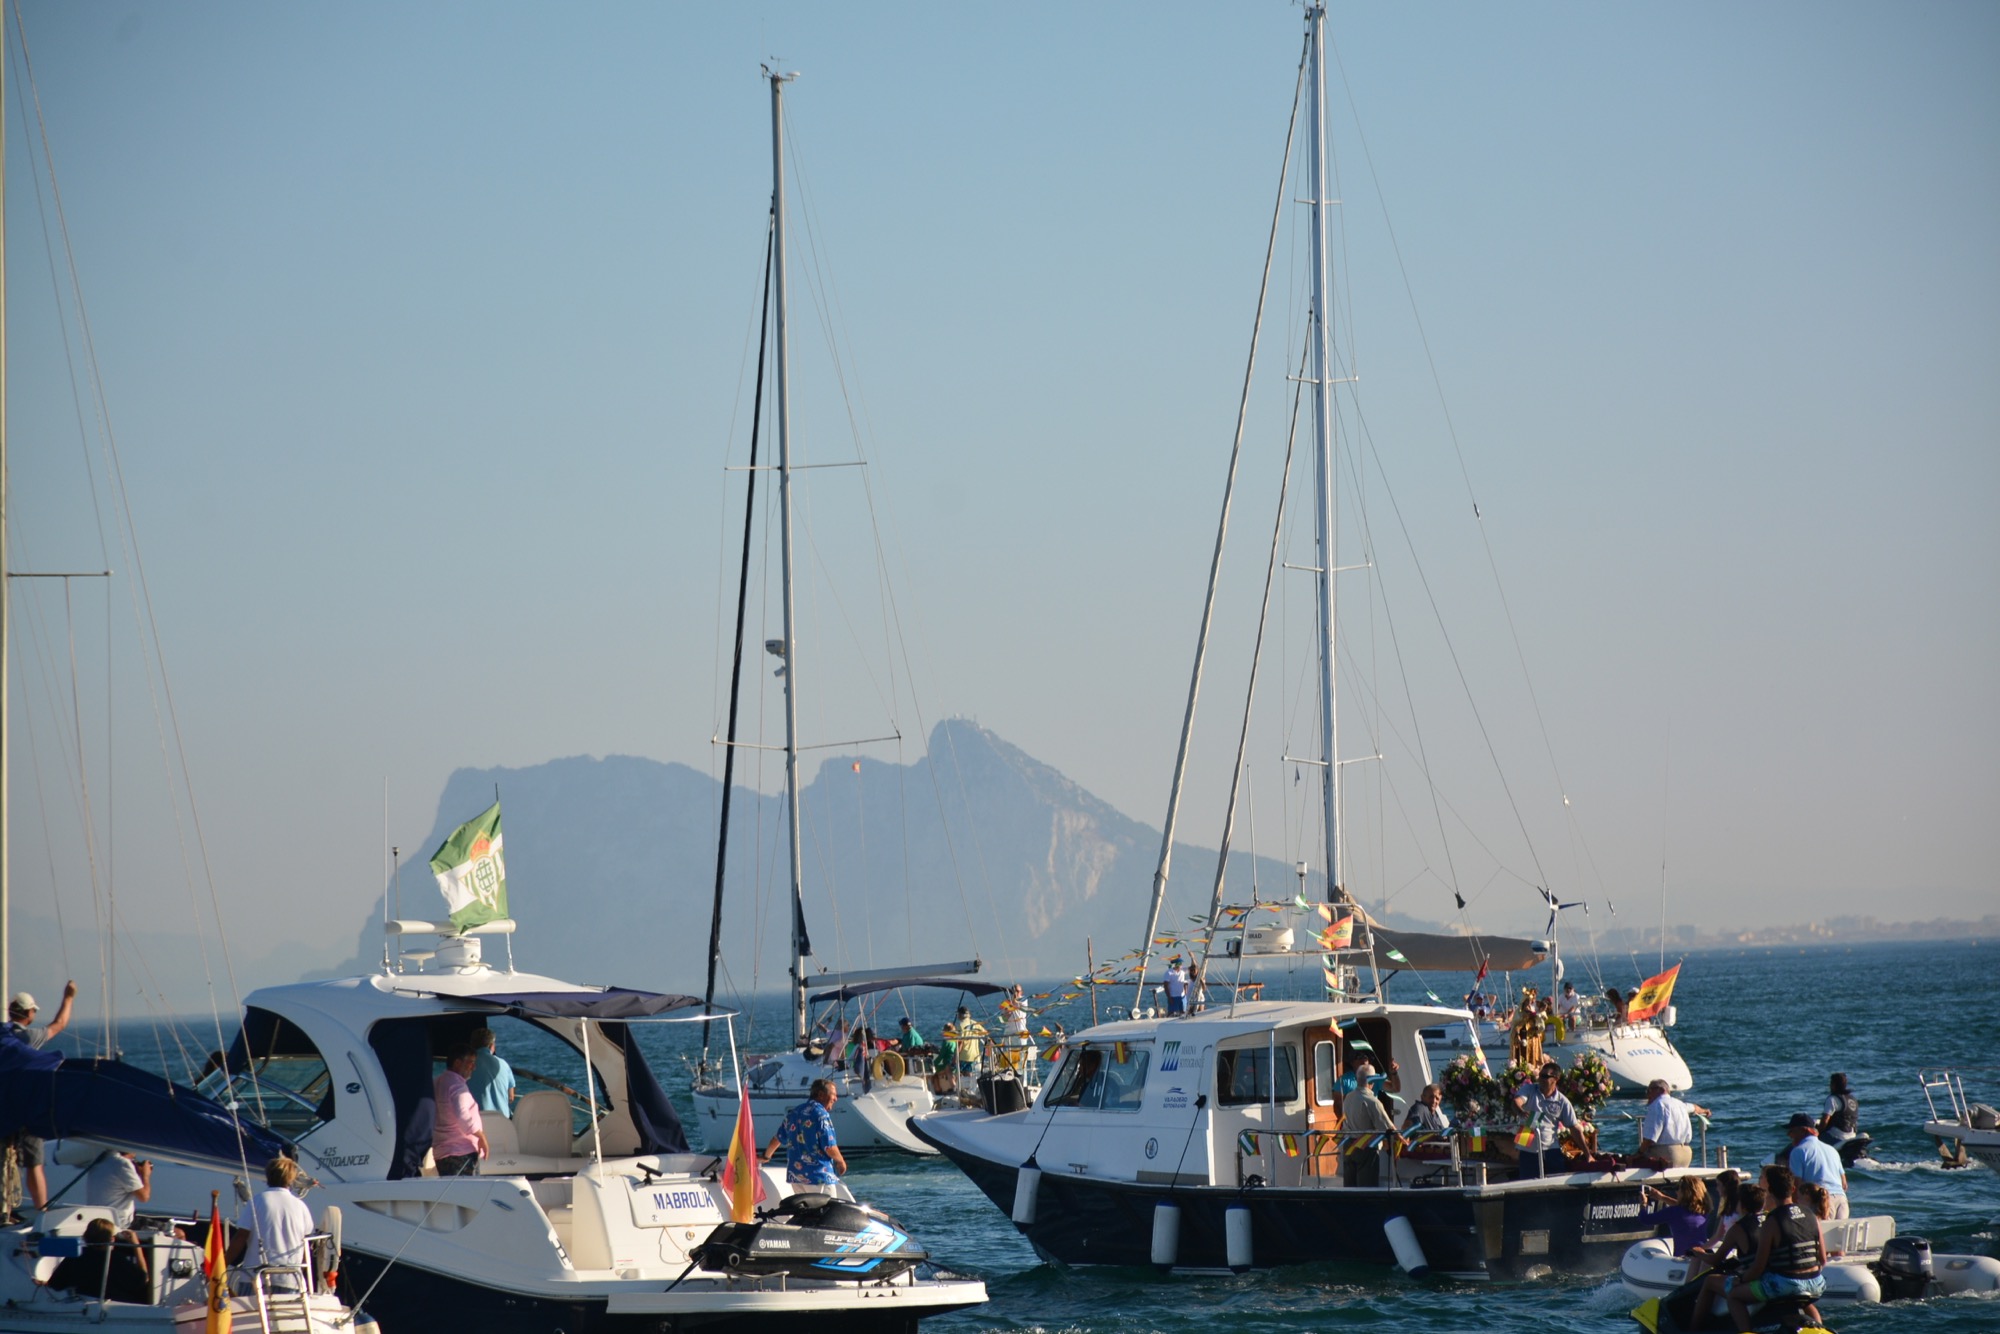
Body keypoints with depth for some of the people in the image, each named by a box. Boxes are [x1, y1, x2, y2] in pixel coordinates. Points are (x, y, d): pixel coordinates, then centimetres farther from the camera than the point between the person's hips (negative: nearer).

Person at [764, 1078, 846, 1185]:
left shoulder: (793, 1113, 12)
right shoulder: (821, 1114, -12)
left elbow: (778, 1138, 23)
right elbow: (830, 1148, -16)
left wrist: (766, 1156, 39)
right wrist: (841, 1162, 2)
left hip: (795, 1175, 8)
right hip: (820, 1177, -8)